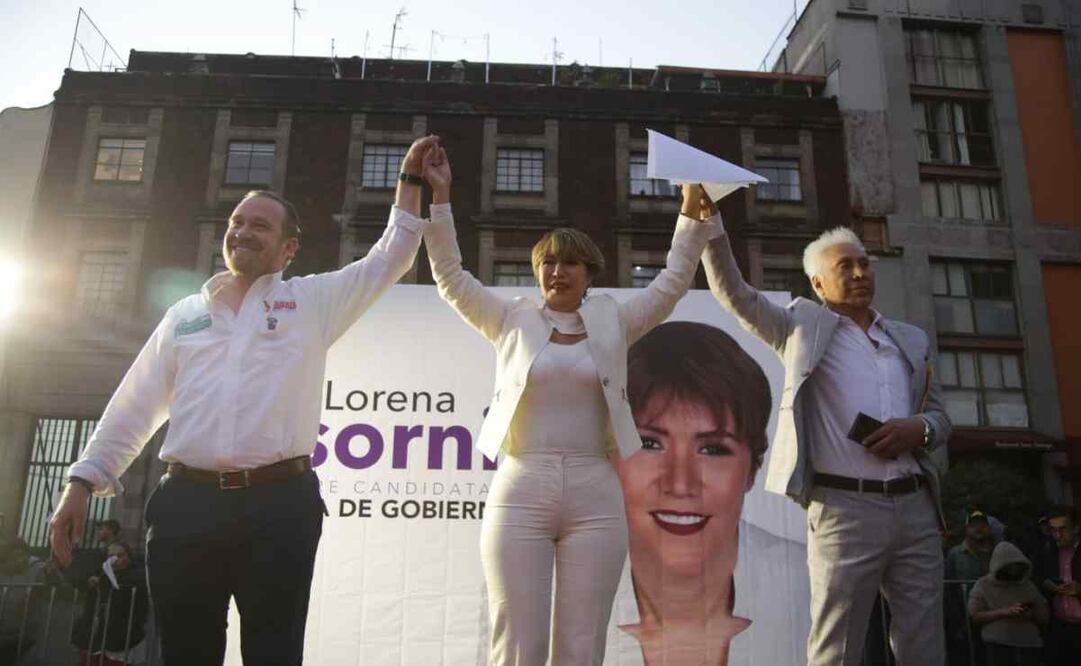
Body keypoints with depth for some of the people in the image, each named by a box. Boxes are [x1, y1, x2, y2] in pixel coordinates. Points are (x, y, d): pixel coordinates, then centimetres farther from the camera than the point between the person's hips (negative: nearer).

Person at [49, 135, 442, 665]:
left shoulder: (313, 301, 11)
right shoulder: (184, 314, 18)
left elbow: (391, 257, 10)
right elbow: (136, 404, 17)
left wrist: (410, 179, 8)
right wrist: (83, 479, 11)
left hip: (281, 504, -2)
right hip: (185, 503, 3)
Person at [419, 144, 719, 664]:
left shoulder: (612, 323, 11)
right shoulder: (512, 321, 9)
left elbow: (673, 283, 10)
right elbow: (449, 276, 6)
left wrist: (693, 211, 3)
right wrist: (439, 197, 1)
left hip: (595, 495, 1)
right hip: (520, 491, -1)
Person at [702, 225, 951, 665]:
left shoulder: (913, 340, 18)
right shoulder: (805, 328, 5)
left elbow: (940, 418, 20)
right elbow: (733, 292, -4)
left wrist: (918, 428, -3)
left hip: (916, 508, 5)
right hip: (845, 509, -4)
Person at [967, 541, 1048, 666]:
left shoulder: (1028, 586, 17)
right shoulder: (984, 585, 5)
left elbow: (1043, 619, 18)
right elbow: (975, 616, -2)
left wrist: (1031, 614, -5)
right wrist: (1003, 612, -14)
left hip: (1029, 645, 4)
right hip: (998, 645, -4)